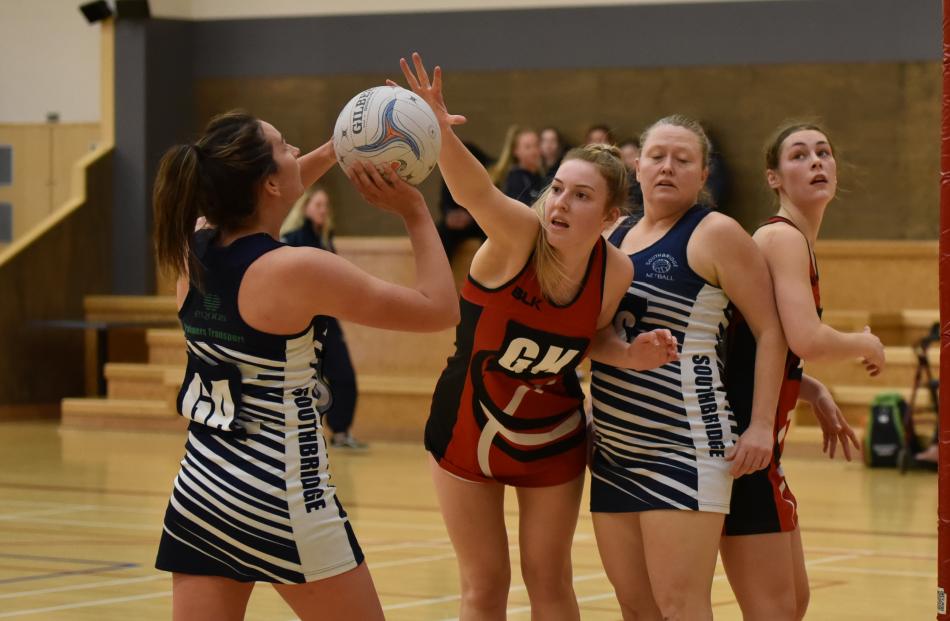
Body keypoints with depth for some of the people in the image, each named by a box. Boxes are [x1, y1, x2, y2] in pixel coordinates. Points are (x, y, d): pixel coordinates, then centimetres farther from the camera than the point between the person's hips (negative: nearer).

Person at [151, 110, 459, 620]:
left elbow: (254, 197, 27)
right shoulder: (298, 271, -18)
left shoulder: (192, 249, 1)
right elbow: (441, 309, -10)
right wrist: (416, 214, 0)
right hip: (283, 498, -6)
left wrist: (339, 148, 24)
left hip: (199, 487, 6)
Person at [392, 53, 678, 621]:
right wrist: (440, 130, -67)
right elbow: (473, 190, -47)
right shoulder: (517, 234, -25)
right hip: (468, 426, -2)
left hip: (552, 435, 3)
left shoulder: (615, 271, -13)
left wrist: (629, 356, -14)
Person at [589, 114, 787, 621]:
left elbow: (770, 331, -8)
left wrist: (761, 426, -15)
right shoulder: (616, 237, 15)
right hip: (614, 447, 7)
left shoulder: (717, 235, -6)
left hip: (685, 447, -7)